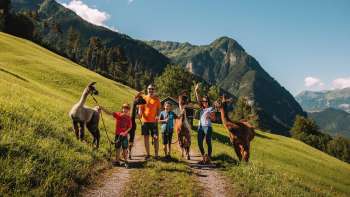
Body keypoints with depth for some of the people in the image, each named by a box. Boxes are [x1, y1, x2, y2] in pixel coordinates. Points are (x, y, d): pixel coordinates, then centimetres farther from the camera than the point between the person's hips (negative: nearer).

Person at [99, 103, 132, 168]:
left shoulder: (128, 117, -2)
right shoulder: (118, 114, -6)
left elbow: (130, 127, 2)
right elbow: (109, 113, -16)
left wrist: (125, 132, -14)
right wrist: (102, 108, -30)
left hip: (124, 135, 1)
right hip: (118, 134, -1)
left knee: (125, 149, 4)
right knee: (117, 148, 9)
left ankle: (125, 162, 15)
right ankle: (117, 161, 20)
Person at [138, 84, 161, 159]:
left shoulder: (156, 99, 5)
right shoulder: (144, 98, 7)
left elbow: (159, 109, 6)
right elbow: (140, 108, 7)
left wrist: (157, 116, -12)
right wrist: (140, 113, -15)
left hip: (153, 121, -1)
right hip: (145, 121, 1)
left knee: (155, 138, -2)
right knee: (146, 137, 6)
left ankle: (156, 154, 6)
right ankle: (147, 154, 17)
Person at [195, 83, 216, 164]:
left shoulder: (210, 109, 3)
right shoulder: (201, 108, 16)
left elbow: (213, 118, -5)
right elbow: (198, 99, 8)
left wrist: (209, 115, -23)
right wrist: (196, 91, -1)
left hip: (207, 127, -5)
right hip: (200, 127, 5)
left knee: (208, 143, -4)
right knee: (199, 143, 4)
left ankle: (209, 158, 2)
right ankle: (203, 157, 19)